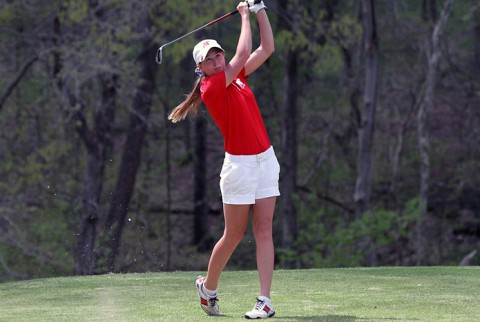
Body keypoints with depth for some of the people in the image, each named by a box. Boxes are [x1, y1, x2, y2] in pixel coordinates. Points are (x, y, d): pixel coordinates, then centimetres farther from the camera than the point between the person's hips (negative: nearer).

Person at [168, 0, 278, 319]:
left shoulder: (236, 77, 9)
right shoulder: (211, 88, -11)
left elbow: (267, 48, 14)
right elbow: (243, 54, -19)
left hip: (266, 159, 6)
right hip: (240, 164, -6)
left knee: (264, 230, -2)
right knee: (234, 235, 3)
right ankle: (208, 287, 26)